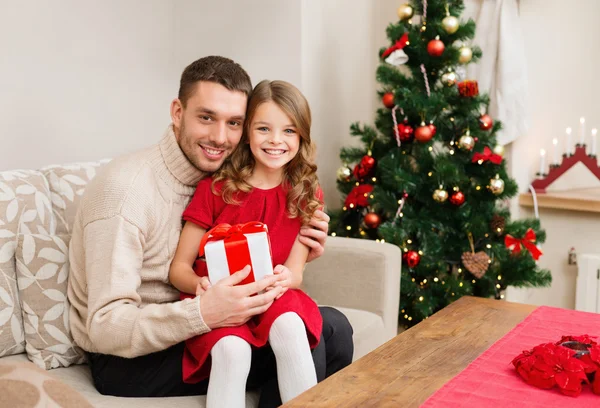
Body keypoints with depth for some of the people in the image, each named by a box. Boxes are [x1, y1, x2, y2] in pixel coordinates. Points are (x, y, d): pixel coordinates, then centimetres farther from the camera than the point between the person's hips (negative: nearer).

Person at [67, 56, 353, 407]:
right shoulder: (125, 188, -23)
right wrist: (202, 313, -40)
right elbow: (105, 328, -25)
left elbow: (238, 265, 11)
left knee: (334, 327, -2)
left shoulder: (221, 178, 1)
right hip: (128, 361, -7)